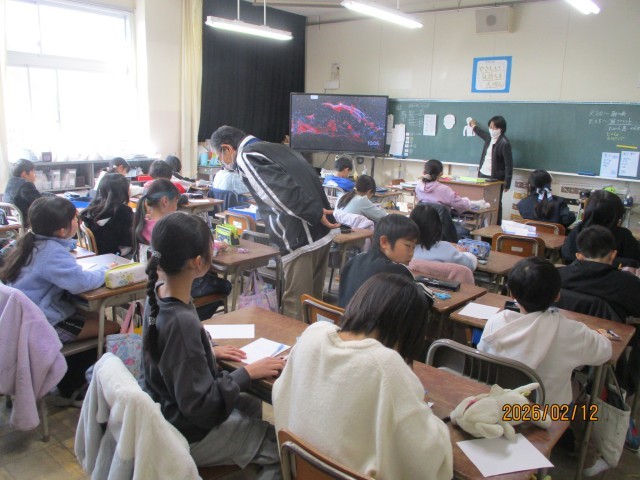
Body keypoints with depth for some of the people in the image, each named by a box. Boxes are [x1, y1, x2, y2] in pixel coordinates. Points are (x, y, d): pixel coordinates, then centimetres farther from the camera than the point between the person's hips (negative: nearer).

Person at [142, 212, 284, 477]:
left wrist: (210, 351, 3)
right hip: (188, 435, -8)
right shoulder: (182, 322, -35)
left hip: (168, 411, 9)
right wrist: (247, 373, -18)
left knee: (252, 407, 28)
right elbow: (200, 406, -28)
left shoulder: (159, 293, -9)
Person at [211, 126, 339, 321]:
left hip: (301, 241, -9)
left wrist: (316, 216, -15)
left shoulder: (245, 157, -6)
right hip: (321, 233, 9)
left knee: (295, 308, 1)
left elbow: (283, 192, -20)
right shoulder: (275, 148, 21)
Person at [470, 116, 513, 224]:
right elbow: (483, 134, 35)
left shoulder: (504, 143, -14)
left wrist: (507, 183, -15)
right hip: (483, 175, 7)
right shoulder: (490, 138, 8)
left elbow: (509, 165, -13)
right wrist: (474, 127, 52)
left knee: (495, 204, -1)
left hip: (495, 178, -7)